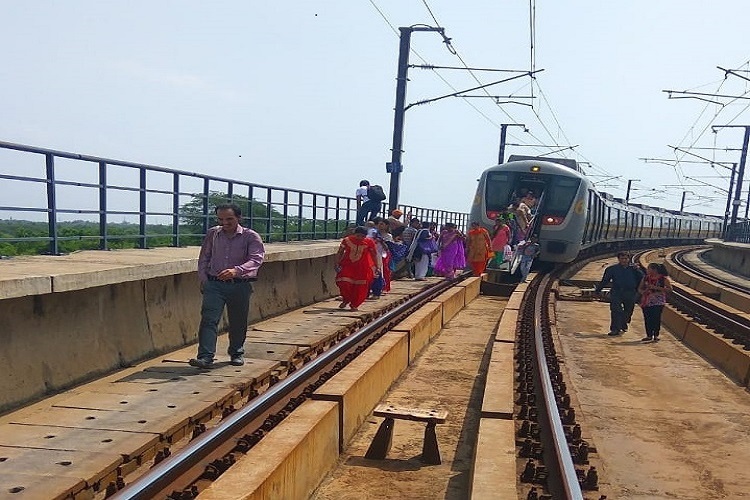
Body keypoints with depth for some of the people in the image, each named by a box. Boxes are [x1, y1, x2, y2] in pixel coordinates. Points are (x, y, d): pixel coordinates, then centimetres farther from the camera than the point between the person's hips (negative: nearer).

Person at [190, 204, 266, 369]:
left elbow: (256, 259, -18)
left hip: (240, 286, -1)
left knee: (238, 322, 11)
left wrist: (237, 271, -34)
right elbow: (203, 258, 16)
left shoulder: (251, 236, -4)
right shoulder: (212, 234, 8)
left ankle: (236, 353, 31)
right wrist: (203, 280, 5)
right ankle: (205, 357, -11)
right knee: (208, 319, -10)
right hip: (214, 284, 2)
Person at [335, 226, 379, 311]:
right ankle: (346, 300, 14)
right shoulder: (347, 240, -6)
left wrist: (376, 267, 4)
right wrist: (337, 264, -7)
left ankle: (354, 305, 17)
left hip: (363, 267, 0)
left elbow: (374, 255, 3)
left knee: (360, 287, 0)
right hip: (347, 265, 0)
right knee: (344, 282, -12)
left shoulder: (369, 242, -7)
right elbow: (340, 253, 0)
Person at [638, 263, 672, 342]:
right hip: (646, 301, 4)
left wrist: (656, 288, -16)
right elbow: (640, 288, 16)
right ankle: (649, 335, 12)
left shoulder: (663, 279, -2)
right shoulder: (645, 278, 10)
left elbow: (670, 289, -7)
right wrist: (643, 291, -8)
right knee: (647, 318, 2)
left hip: (658, 302, -4)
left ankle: (656, 335, 3)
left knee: (656, 318, -7)